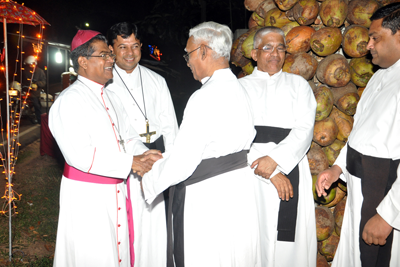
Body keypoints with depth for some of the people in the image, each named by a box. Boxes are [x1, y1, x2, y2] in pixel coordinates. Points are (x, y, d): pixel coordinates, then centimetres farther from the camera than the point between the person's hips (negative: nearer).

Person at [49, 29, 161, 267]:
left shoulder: (110, 97, 13)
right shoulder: (69, 101, -15)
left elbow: (128, 135, 11)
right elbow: (80, 154, -24)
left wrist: (143, 154, -11)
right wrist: (129, 162, -21)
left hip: (116, 192, 8)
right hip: (86, 195, -7)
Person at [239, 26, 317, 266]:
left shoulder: (298, 84, 13)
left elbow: (304, 129, 0)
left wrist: (275, 159, -15)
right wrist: (268, 172, -11)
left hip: (290, 168, 1)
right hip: (250, 172, 0)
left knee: (290, 239, 0)